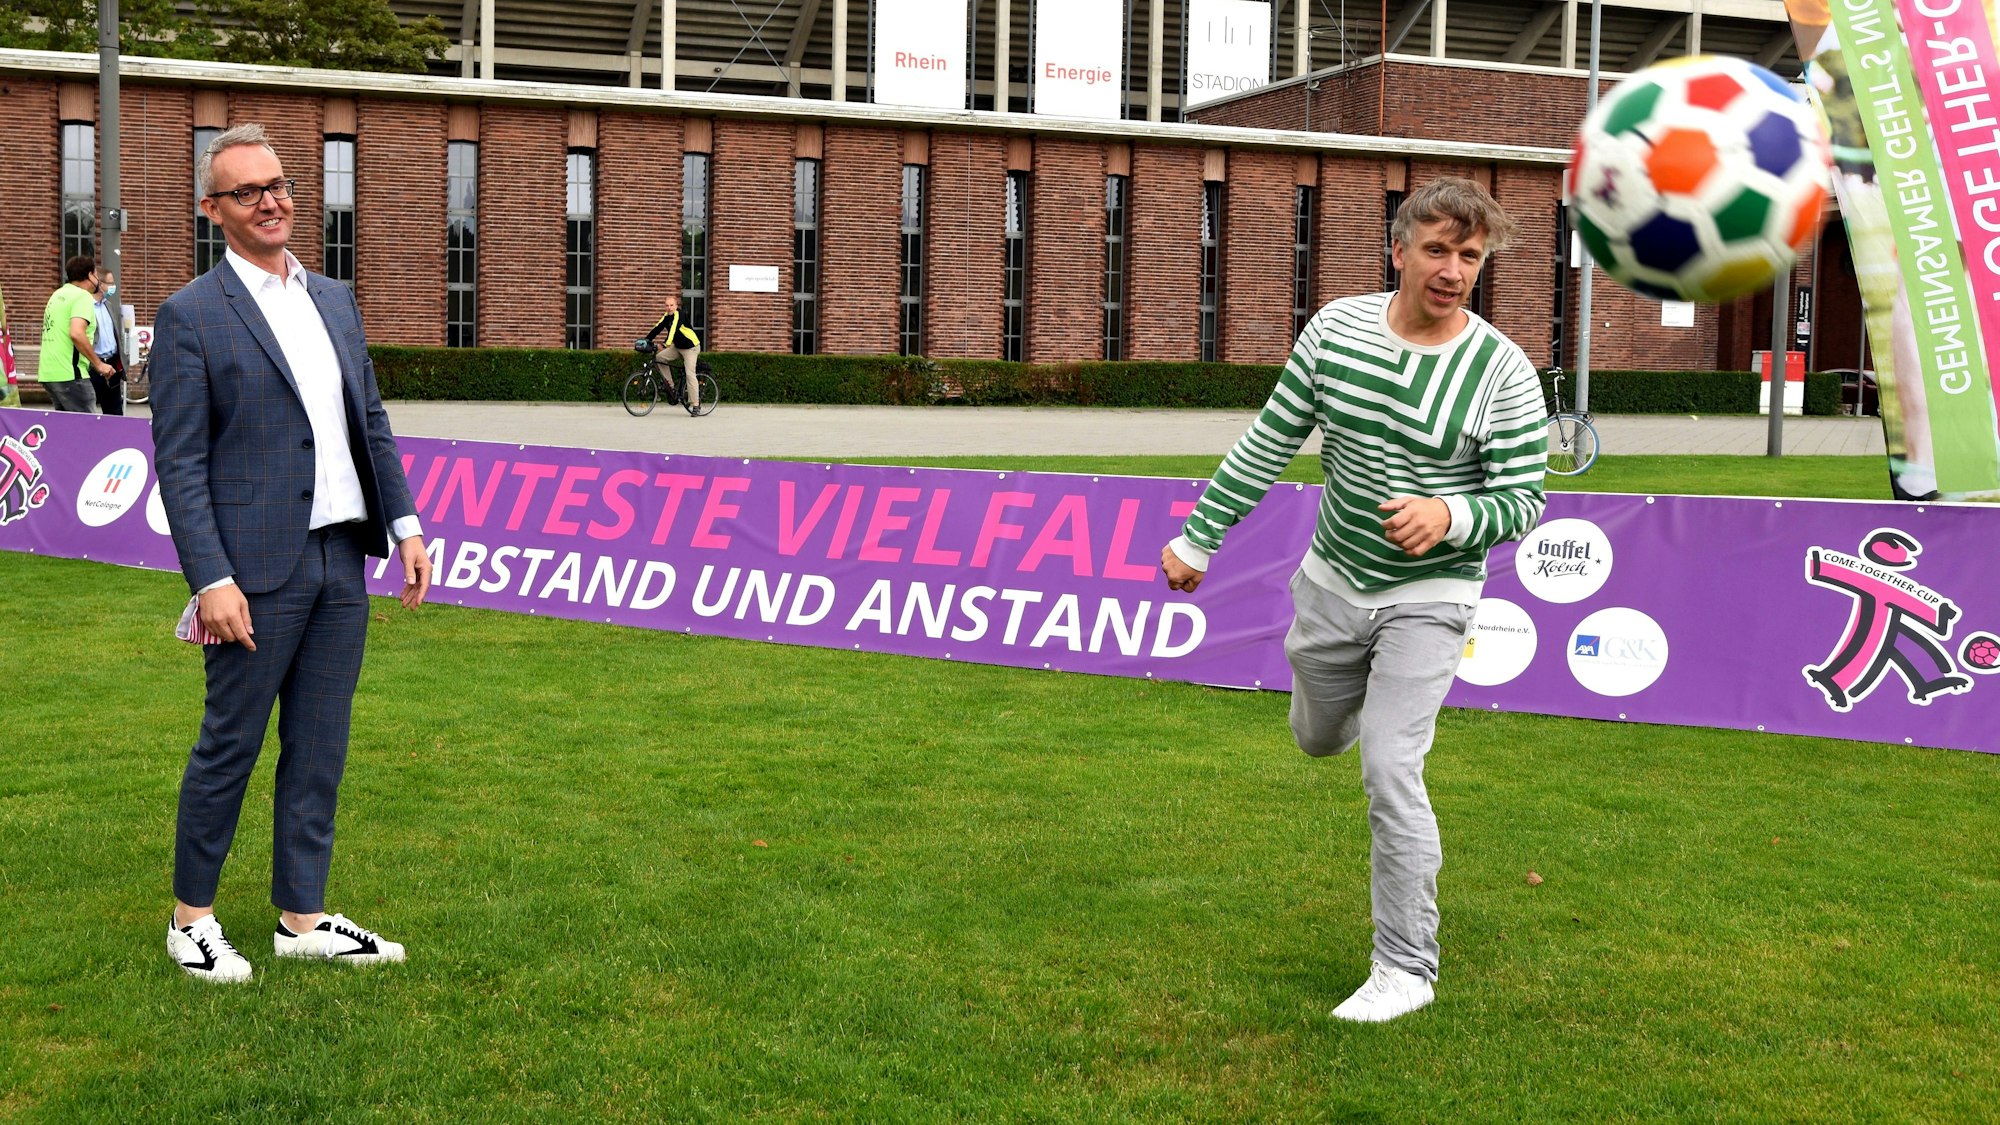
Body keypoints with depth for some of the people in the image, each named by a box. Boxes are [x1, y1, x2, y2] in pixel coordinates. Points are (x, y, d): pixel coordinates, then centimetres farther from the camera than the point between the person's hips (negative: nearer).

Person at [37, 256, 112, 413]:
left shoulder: (58, 294, 17)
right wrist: (98, 364, -17)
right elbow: (76, 334, -24)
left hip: (48, 373, 9)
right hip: (70, 374, -9)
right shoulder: (83, 296, -10)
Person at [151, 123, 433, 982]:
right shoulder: (191, 316, -6)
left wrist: (404, 523, 8)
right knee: (230, 746, 4)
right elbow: (179, 463, -10)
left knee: (319, 750, 11)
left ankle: (302, 919, 21)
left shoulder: (336, 300, 13)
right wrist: (211, 580, -17)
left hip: (343, 562, 6)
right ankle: (192, 915, 21)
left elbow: (372, 422, 17)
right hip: (258, 570, -6)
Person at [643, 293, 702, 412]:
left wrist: (667, 343, -50)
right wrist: (646, 340, -20)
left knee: (690, 374, -14)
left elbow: (673, 329, -37)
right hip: (678, 346, 8)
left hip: (691, 347, -8)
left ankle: (695, 404, -11)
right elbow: (657, 328, -7)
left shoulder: (678, 315, -23)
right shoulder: (667, 316, 0)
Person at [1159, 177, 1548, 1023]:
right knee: (1318, 739, 23)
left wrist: (1450, 516, -34)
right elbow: (1267, 445, 2)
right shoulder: (1336, 328, -6)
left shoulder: (1503, 372, -16)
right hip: (1332, 579, 5)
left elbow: (1524, 500, -13)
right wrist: (1199, 536, 3)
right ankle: (1372, 697, 62)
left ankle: (1407, 967, 0)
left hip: (1427, 596, -4)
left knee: (1390, 773, -15)